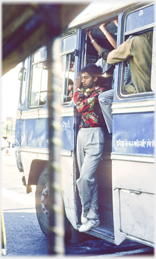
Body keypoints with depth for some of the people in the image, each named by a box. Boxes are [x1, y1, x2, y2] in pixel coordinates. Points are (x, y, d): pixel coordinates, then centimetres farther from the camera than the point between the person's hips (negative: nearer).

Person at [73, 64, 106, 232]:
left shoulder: (99, 92, -5)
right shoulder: (85, 92, 21)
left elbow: (81, 107, -14)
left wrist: (77, 89, -1)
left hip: (94, 136, -8)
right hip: (82, 134, 8)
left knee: (85, 178, -15)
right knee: (89, 178, 7)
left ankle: (87, 214, -2)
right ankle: (92, 216, 10)